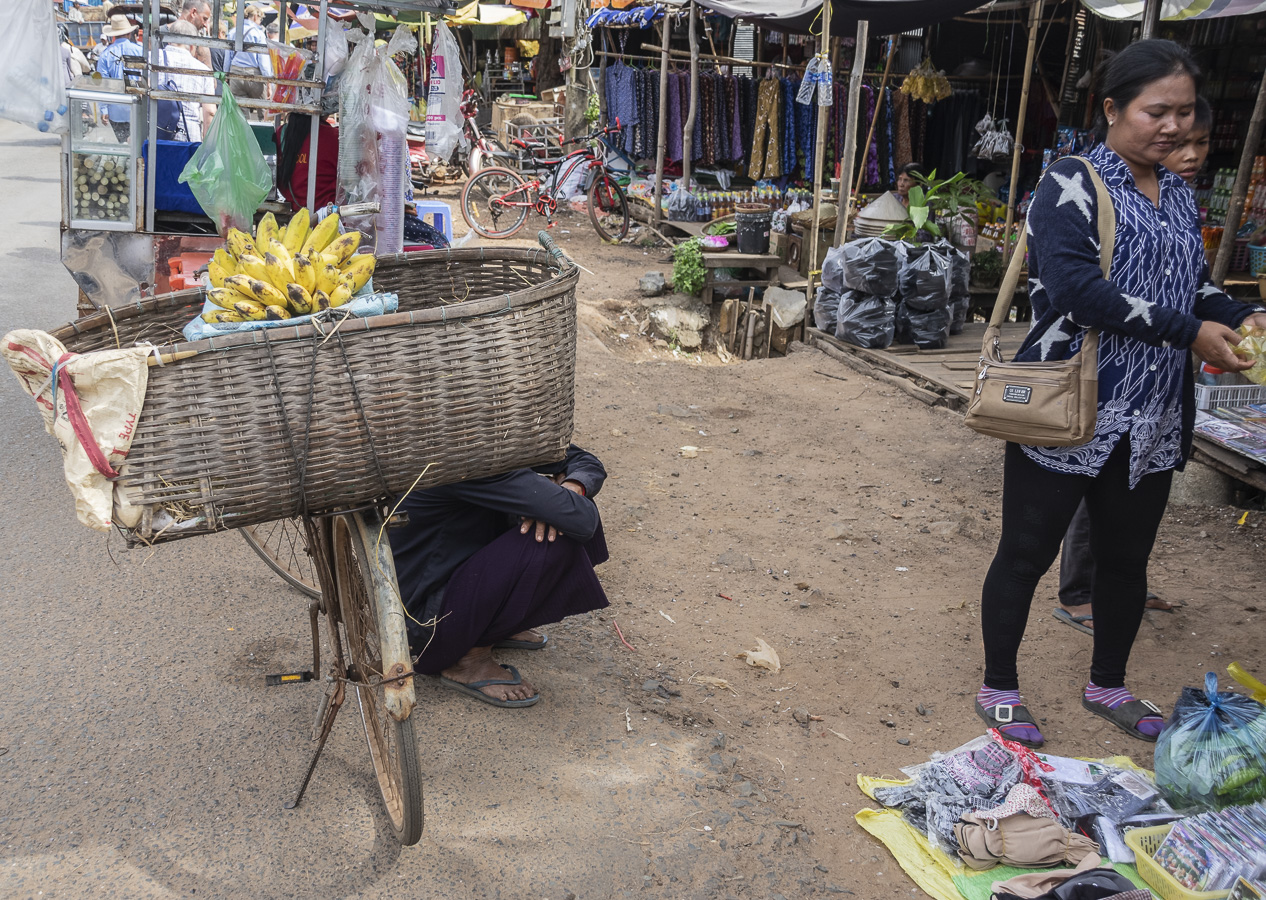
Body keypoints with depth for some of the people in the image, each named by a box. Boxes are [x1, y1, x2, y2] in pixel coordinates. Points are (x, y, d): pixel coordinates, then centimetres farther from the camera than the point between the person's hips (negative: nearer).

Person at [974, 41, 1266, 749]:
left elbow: (1195, 287, 22)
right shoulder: (1073, 184, -10)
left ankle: (1108, 685, 38)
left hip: (1151, 422, 7)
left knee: (1127, 558, 18)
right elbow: (1072, 282, -24)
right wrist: (1189, 332, -23)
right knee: (1028, 553, 6)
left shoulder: (1179, 196, 13)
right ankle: (999, 689, 23)